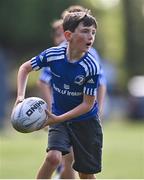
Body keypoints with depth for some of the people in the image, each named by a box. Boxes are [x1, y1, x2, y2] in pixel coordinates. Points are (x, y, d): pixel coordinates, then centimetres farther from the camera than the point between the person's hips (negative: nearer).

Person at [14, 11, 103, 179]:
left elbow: (88, 104, -18)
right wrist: (20, 96, -11)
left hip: (85, 121, -1)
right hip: (58, 117, 1)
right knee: (53, 157, -24)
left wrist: (58, 119, -24)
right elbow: (25, 68, 1)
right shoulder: (53, 55, -17)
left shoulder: (91, 67, -23)